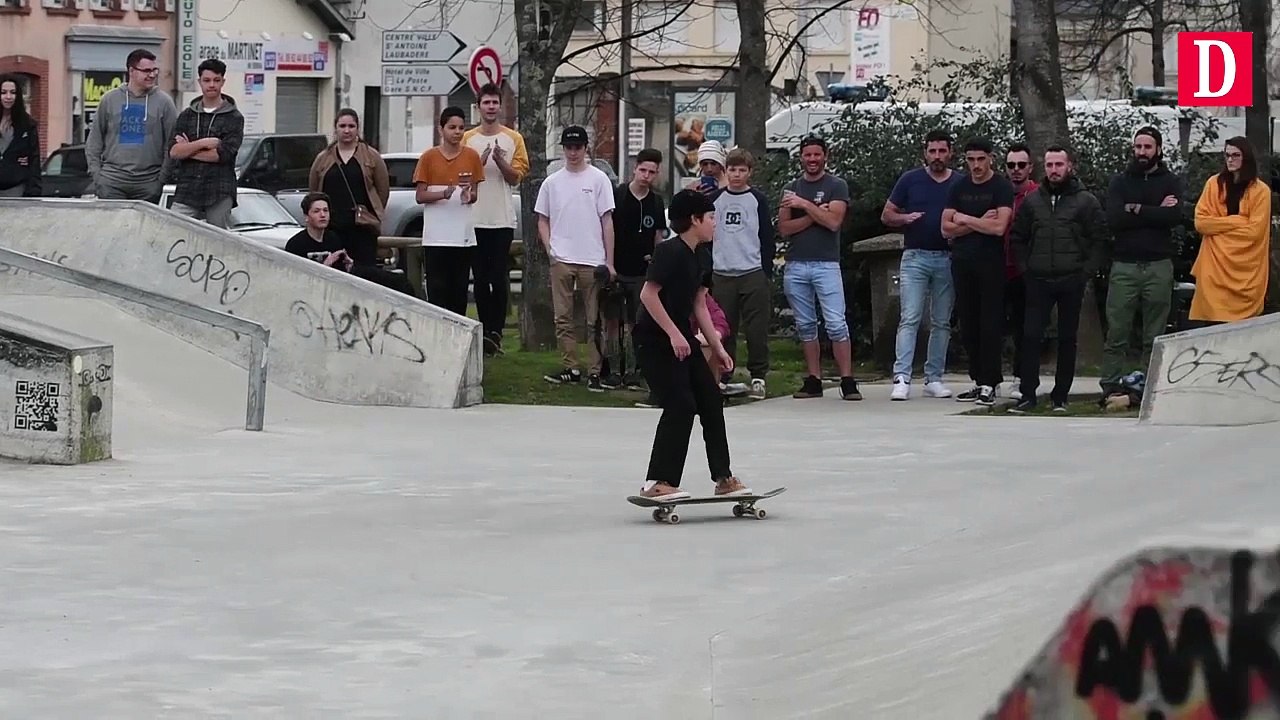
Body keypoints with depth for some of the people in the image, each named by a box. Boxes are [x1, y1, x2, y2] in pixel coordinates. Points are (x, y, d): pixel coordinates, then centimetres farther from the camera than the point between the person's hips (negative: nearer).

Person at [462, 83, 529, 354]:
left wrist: (500, 161, -18)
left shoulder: (514, 139, 5)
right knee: (480, 279, 3)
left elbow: (516, 177, 0)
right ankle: (488, 330, 7)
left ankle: (495, 331, -3)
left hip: (503, 220, -1)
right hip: (475, 220, 1)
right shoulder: (467, 139, 8)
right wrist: (480, 163, -15)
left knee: (500, 279, -5)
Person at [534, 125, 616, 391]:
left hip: (592, 260, -3)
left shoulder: (598, 179, 3)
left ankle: (595, 371, 0)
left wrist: (609, 261, -3)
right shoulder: (552, 182, 11)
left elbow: (607, 221, 2)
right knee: (563, 318, 4)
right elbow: (542, 220, 16)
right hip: (561, 259, 3)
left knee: (595, 319, -1)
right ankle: (570, 368, 11)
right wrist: (549, 246, -1)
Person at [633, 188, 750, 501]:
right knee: (680, 406, -15)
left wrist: (717, 347, 11)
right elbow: (648, 294, -23)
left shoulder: (701, 257, 9)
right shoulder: (669, 252, -19)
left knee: (711, 401, 8)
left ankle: (723, 477, 16)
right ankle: (658, 483, -10)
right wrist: (674, 334, -25)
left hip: (682, 339, 9)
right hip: (654, 339, -9)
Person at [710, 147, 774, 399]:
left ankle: (758, 376, 4)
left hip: (753, 273, -2)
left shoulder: (758, 200, 3)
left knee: (756, 330, -3)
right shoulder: (715, 200, 9)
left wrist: (767, 273, -2)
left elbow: (767, 238, 2)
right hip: (722, 274, 2)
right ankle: (722, 376, 8)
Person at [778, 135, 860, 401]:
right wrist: (814, 215, -7)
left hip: (826, 264, -4)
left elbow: (833, 221, -11)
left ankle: (848, 381, -10)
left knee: (836, 324, -10)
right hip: (795, 266, 4)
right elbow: (784, 227, 4)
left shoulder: (837, 186, 3)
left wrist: (804, 204, -9)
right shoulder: (791, 189, 14)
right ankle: (813, 381, 10)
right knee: (805, 326, 6)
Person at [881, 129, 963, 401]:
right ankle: (902, 378, -16)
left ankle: (934, 378, 12)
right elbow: (886, 215, 8)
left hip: (948, 259, 2)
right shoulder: (910, 180, 4)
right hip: (915, 257, -2)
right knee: (909, 319, -10)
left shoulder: (961, 183, 7)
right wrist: (905, 218, -12)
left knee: (941, 323, 6)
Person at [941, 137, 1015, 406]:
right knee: (968, 323, 5)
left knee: (990, 322, -6)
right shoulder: (959, 188, 12)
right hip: (962, 262, 5)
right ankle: (978, 380, 10)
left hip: (990, 262, -5)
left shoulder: (1002, 187, -3)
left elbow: (998, 227, -15)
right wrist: (979, 223, -7)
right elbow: (946, 228, 6)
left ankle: (989, 383, -7)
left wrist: (965, 219, -4)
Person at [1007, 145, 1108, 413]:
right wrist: (1025, 268, 5)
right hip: (1038, 281, 2)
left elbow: (1099, 240, 0)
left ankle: (1060, 396, 9)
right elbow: (1017, 238, 17)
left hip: (1071, 282, -2)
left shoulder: (1086, 202, 3)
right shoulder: (1032, 201, 11)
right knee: (1031, 336, -6)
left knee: (1067, 339, 4)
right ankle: (1028, 395, -4)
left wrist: (1086, 272, -8)